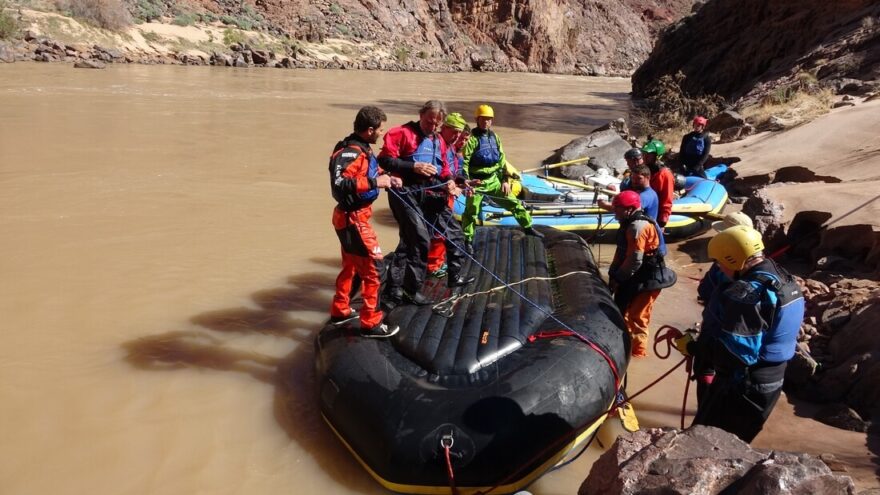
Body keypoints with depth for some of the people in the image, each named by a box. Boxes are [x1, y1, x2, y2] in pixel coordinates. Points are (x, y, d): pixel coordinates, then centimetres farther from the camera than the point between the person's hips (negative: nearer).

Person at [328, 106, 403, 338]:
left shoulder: (362, 148, 7)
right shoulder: (350, 152, -23)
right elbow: (340, 182, -36)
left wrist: (386, 178, 5)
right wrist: (376, 182, -32)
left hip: (355, 216, 10)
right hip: (353, 218, -10)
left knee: (351, 265, 22)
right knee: (374, 266, -4)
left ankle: (340, 311, 37)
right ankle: (371, 323, 6)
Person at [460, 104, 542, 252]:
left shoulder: (494, 137, 7)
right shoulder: (472, 138, -12)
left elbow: (502, 159, 12)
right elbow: (464, 161, -16)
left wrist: (505, 180, 7)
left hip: (493, 180, 6)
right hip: (477, 182, -6)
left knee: (514, 203, 9)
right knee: (471, 211, -1)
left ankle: (528, 227, 23)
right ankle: (468, 240, 13)